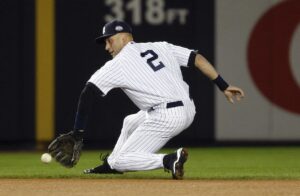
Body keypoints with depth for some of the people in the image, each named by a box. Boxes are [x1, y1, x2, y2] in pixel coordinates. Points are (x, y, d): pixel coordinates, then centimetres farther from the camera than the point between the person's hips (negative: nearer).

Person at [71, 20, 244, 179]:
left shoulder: (117, 64, -1)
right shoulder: (161, 47, 14)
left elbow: (87, 95, -8)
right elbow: (197, 58, 8)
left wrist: (78, 133, -7)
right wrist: (224, 86, 9)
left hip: (166, 117, -8)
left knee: (121, 161, -3)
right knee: (130, 123, 32)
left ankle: (170, 160, -24)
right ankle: (110, 164, 43)